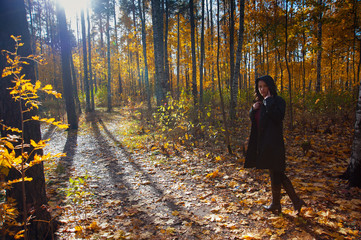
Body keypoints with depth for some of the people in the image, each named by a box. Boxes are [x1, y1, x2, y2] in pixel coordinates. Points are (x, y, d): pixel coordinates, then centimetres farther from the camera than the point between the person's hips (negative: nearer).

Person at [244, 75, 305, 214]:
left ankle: (276, 205, 21)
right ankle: (296, 201, 22)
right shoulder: (260, 102, 14)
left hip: (273, 143, -8)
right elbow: (253, 119, 15)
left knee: (275, 173, 4)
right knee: (277, 173, 13)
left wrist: (269, 102, -20)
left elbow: (279, 117, -25)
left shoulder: (278, 101, -9)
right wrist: (254, 108, -3)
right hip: (262, 142, 8)